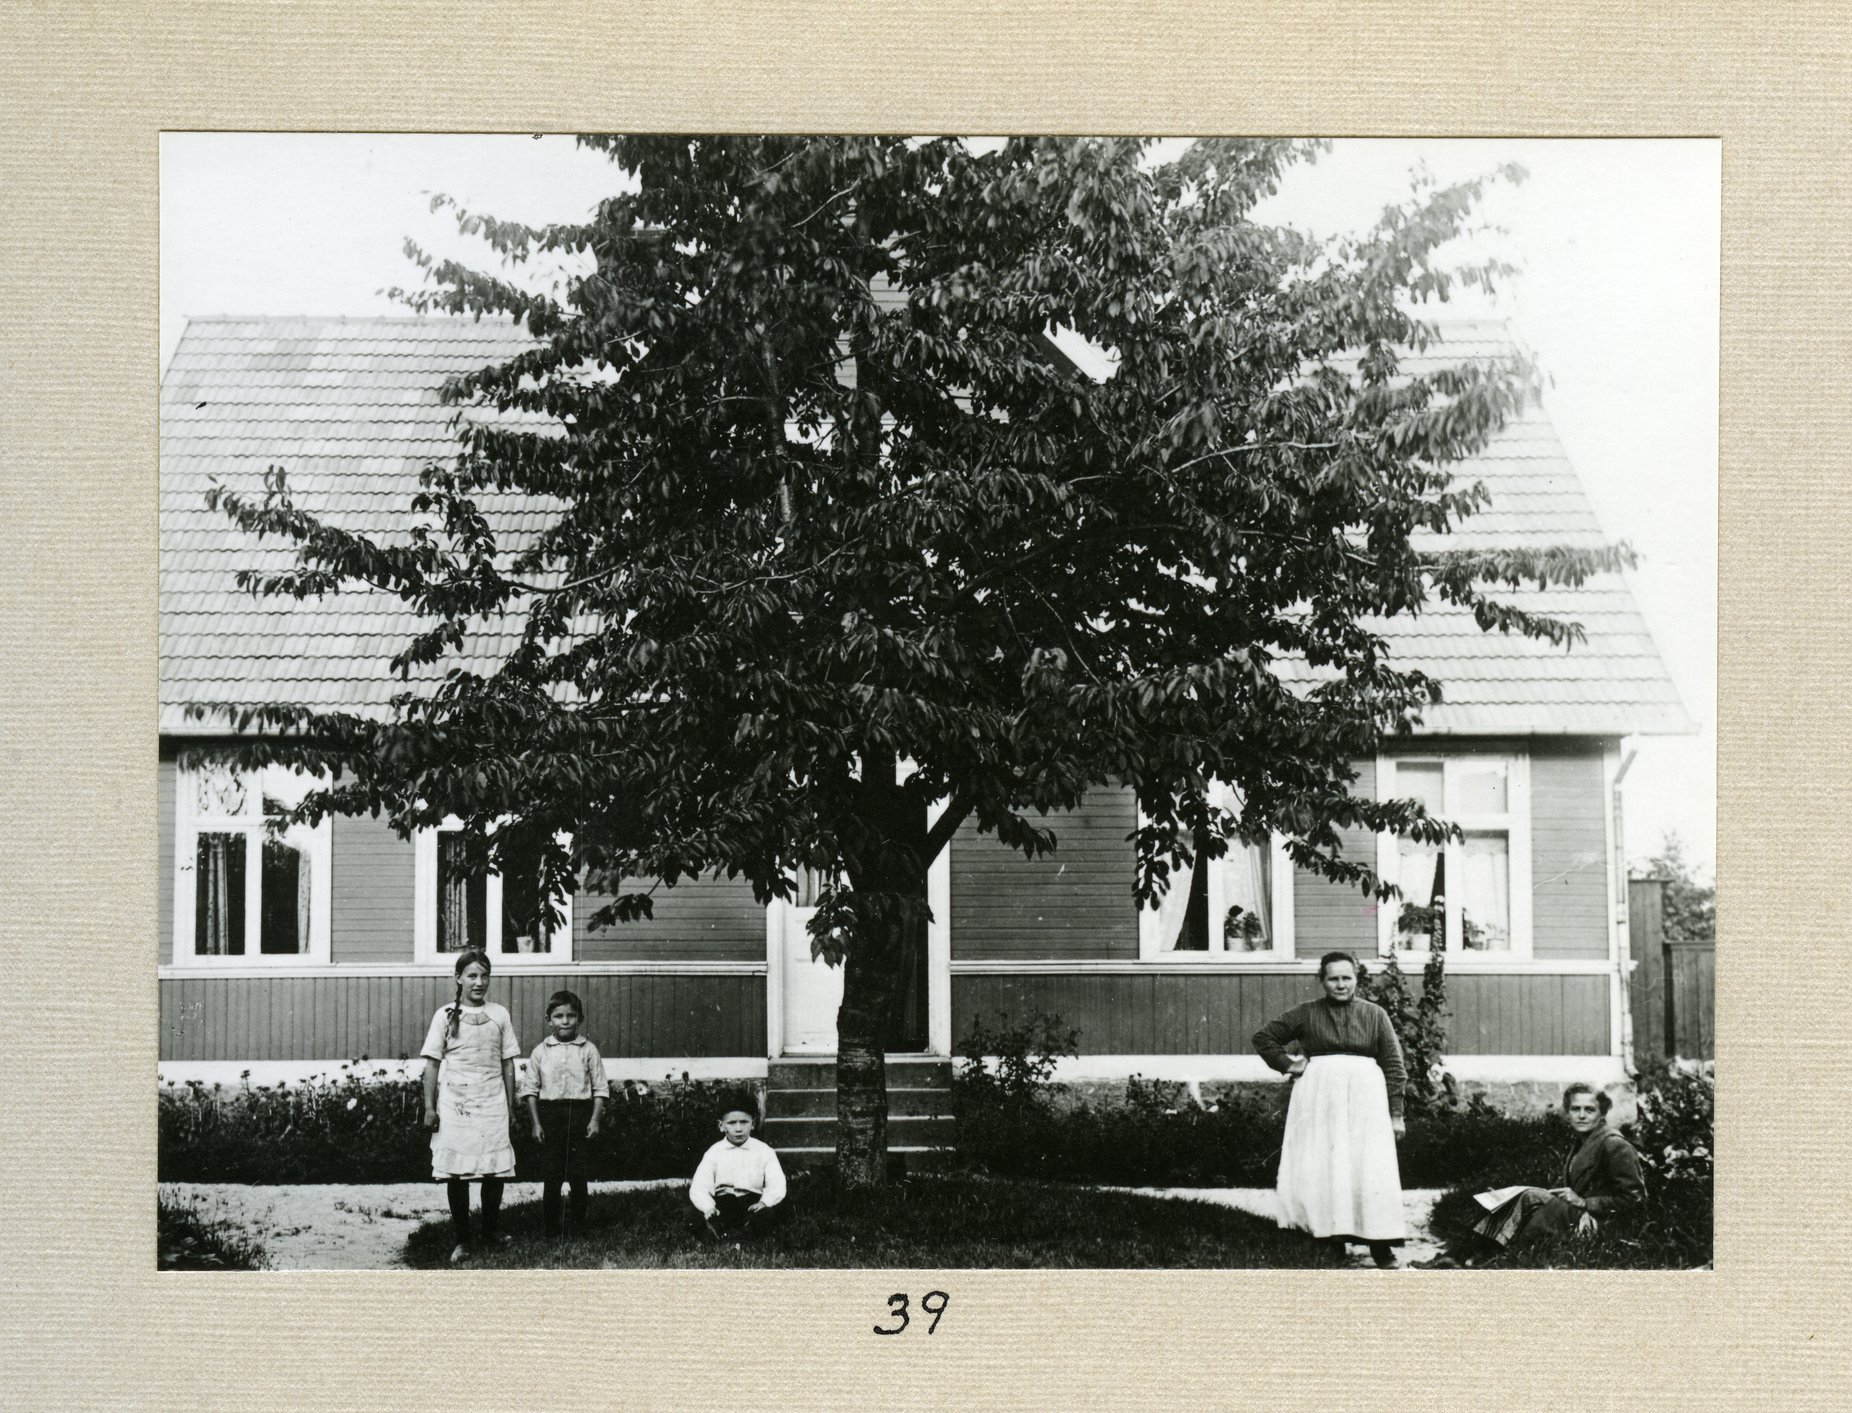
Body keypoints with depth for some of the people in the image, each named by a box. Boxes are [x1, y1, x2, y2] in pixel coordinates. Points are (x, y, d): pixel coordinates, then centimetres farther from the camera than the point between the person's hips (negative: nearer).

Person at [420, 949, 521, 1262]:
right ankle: (461, 1240, 6)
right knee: (456, 1172, -2)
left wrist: (510, 1108, 9)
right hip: (454, 1104, -2)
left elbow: (508, 1064, 10)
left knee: (495, 1170, -1)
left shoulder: (499, 1015, 7)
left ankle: (491, 1229, 17)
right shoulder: (445, 1016, 2)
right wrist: (429, 1107, -3)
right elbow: (432, 1063, 2)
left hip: (492, 1103, 2)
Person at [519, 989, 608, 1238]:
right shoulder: (541, 1051, 4)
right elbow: (530, 1089, 6)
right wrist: (535, 1123, -1)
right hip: (550, 1113, 1)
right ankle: (551, 1226, 9)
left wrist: (595, 1119, -5)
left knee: (578, 1175, 2)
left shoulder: (588, 1050, 3)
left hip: (580, 1114, 0)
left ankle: (579, 1225, 11)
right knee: (551, 1175, 2)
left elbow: (600, 1088, 4)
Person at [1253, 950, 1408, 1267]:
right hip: (1318, 1096, 1)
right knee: (1321, 1168, -3)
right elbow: (1263, 1037, 14)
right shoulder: (1306, 1014, 9)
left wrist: (1396, 1114, 1)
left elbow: (1394, 1066, 7)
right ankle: (1331, 1240, 4)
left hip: (1365, 1097, 0)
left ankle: (1380, 1246, -4)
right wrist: (1286, 1064, 1)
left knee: (1372, 1169, -7)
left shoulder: (1375, 1015, 9)